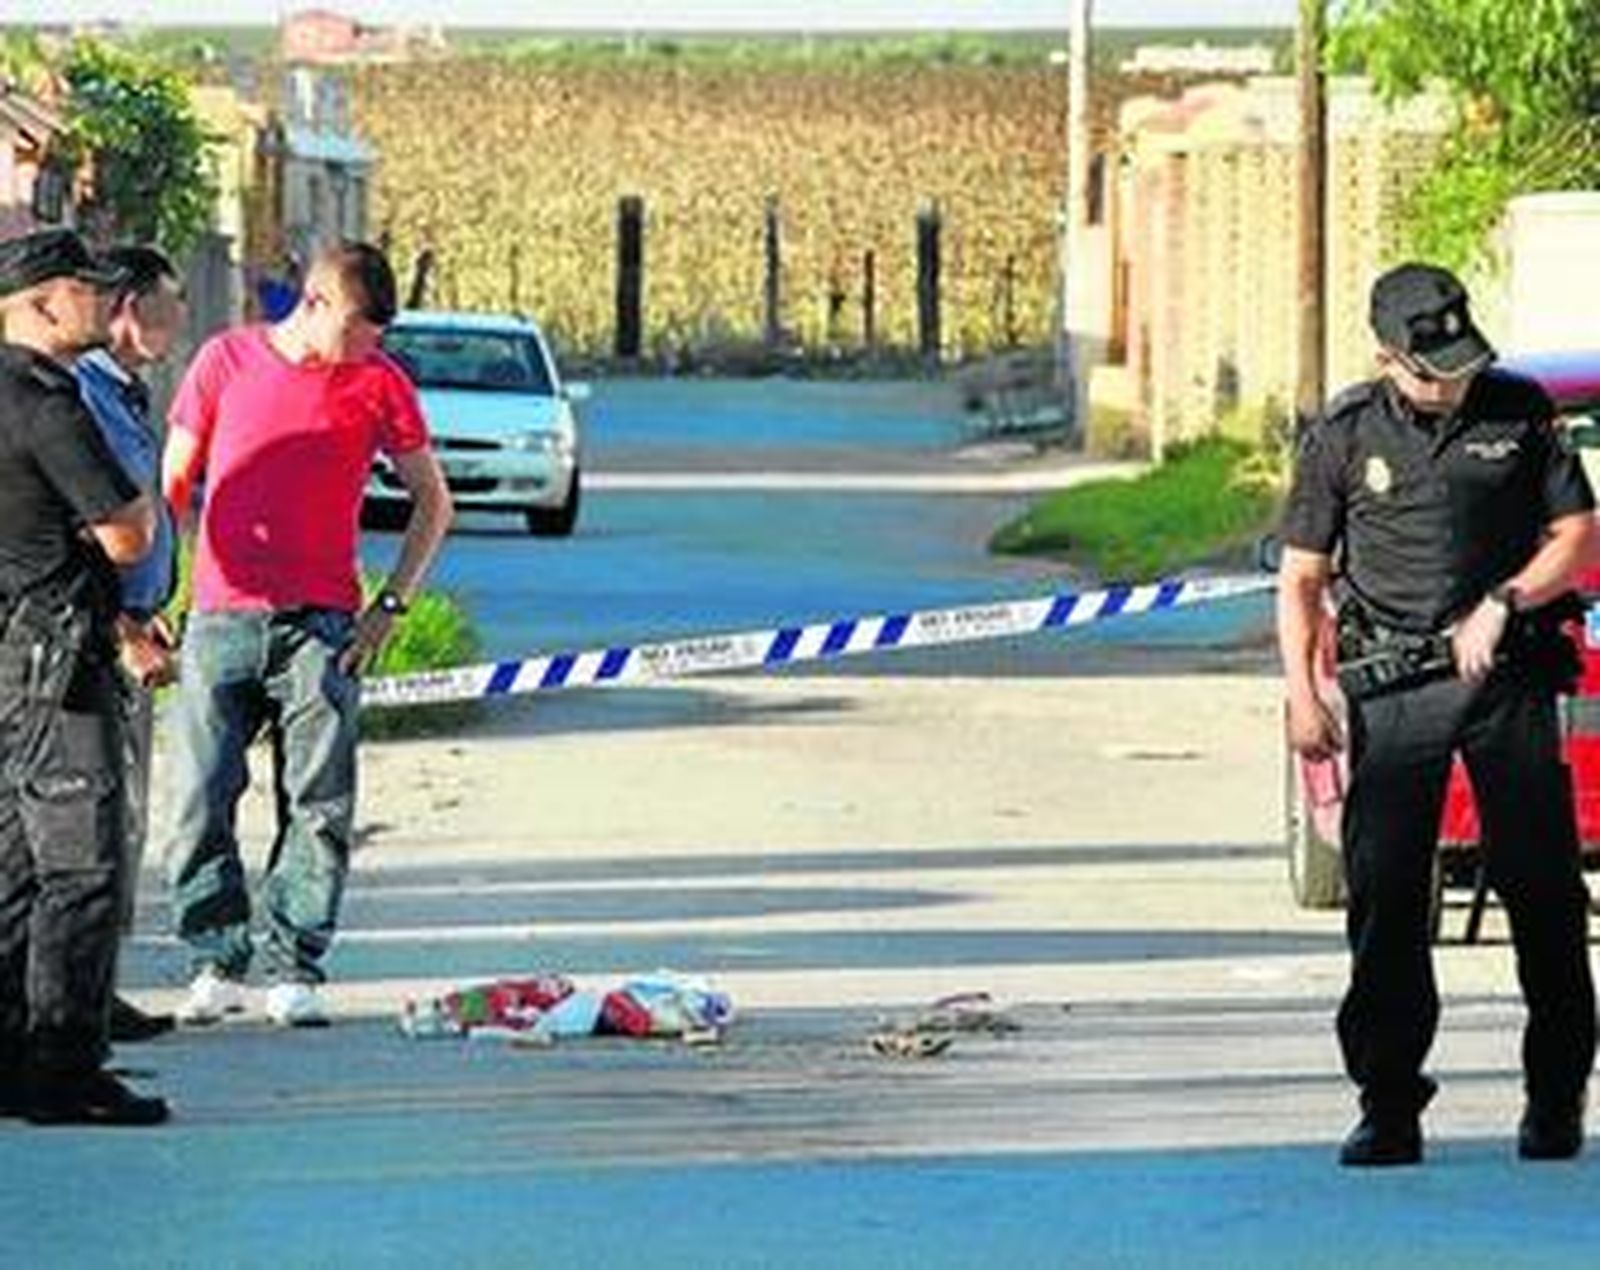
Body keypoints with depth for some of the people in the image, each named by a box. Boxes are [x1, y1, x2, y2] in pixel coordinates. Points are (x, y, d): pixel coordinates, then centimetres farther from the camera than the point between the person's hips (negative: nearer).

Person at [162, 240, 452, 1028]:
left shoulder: (381, 384, 5)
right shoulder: (225, 361, 5)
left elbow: (432, 503, 13)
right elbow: (173, 482, 12)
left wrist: (391, 605, 4)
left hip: (322, 626, 0)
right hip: (221, 622, 0)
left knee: (319, 806, -4)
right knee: (200, 799, -3)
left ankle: (295, 972, 1)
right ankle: (218, 963, 7)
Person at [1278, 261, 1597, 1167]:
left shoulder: (1520, 415, 4)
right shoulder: (1344, 438, 4)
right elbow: (1302, 579, 7)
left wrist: (1503, 602, -10)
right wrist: (1302, 695, -4)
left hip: (1508, 679, 0)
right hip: (1395, 687, 0)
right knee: (1385, 896, -5)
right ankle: (1389, 1107, 0)